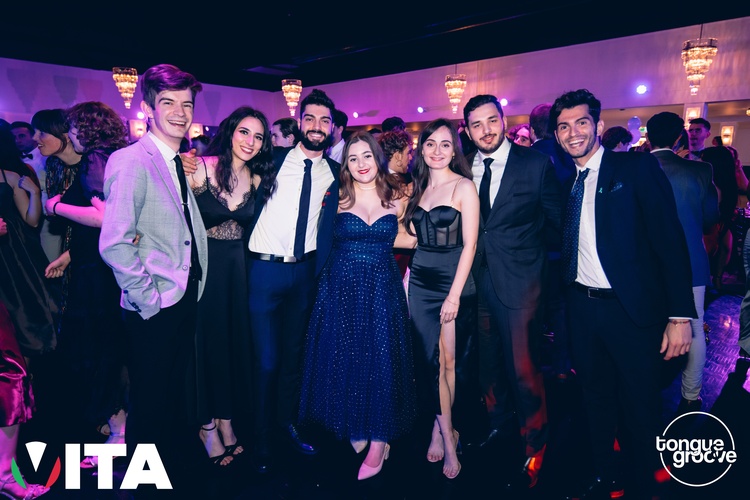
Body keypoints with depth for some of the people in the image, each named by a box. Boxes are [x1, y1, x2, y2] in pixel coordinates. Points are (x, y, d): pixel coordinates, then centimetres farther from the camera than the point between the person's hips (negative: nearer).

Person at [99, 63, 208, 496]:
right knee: (152, 404, 8)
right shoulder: (132, 161, -15)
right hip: (155, 309, -8)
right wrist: (149, 300, -18)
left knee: (180, 399, 21)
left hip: (185, 299, 8)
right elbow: (114, 243, -22)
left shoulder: (178, 164, 11)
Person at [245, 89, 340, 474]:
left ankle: (288, 424, 37)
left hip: (305, 271, 3)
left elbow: (329, 228, 6)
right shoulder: (274, 160, -2)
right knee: (266, 362, 3)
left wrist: (321, 271, 0)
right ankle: (263, 439, 24)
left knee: (294, 355, 17)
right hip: (265, 269, -3)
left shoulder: (333, 173, 4)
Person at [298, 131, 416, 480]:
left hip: (382, 290, 1)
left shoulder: (396, 199, 4)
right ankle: (353, 428, 27)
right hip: (341, 288, 0)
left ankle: (378, 439, 16)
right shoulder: (337, 199, 1)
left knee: (380, 361, 2)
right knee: (343, 358, 6)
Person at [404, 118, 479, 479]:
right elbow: (415, 235, 12)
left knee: (450, 360, 5)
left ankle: (440, 429, 26)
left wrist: (454, 294, -14)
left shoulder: (464, 187, -6)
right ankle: (447, 436, 19)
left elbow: (469, 244, -10)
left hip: (454, 282, -4)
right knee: (430, 359, 5)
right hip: (421, 282, 5)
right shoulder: (419, 188, 11)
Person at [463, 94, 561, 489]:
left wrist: (528, 247, -2)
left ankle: (534, 448, 23)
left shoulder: (536, 164, -5)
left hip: (519, 280, -4)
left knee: (523, 367, 0)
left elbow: (556, 219, 2)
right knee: (488, 361, 18)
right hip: (477, 279, 4)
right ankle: (497, 423, 42)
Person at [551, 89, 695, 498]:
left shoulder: (637, 168, -7)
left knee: (640, 409, 9)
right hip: (582, 307, 5)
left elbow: (670, 239, -12)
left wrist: (680, 315, -16)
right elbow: (566, 246, 10)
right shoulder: (563, 181, 8)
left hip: (633, 310, -5)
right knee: (595, 399, 19)